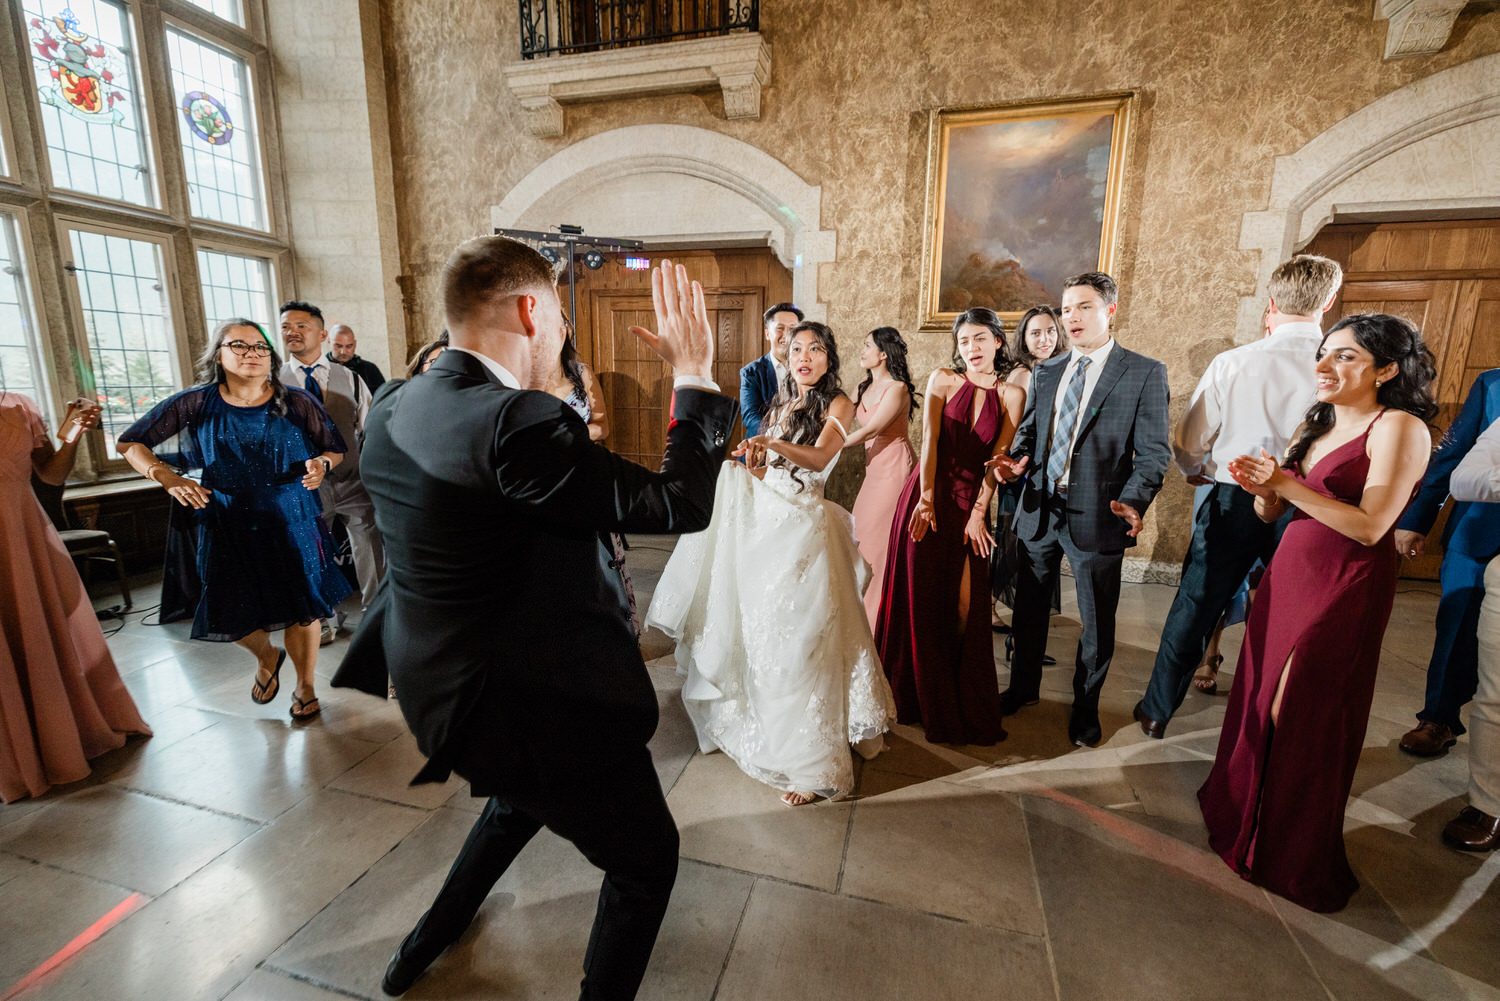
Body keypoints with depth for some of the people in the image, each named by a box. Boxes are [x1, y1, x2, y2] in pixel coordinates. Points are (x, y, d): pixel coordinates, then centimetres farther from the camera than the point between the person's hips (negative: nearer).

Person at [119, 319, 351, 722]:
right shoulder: (195, 405, -3)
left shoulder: (296, 402, -4)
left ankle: (304, 686, 30)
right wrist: (167, 478, -13)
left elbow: (336, 450, 2)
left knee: (302, 609, 6)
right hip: (229, 528, 1)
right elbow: (130, 443, 4)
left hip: (293, 524, -1)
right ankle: (267, 657, 45)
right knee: (233, 615, 8)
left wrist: (321, 464, -21)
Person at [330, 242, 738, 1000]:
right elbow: (681, 504, -27)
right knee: (647, 858, 16)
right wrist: (694, 375, -16)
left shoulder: (394, 406, -2)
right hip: (535, 705, -9)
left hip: (437, 682, 10)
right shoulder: (517, 424, -30)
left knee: (521, 794, 39)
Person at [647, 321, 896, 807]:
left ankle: (810, 763, 11)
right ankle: (761, 729, 32)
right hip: (760, 523, 6)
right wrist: (751, 461, -4)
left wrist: (772, 444, -36)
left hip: (801, 529, -6)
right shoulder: (782, 406, 19)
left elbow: (820, 457, -21)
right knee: (755, 633, 11)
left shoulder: (837, 404, -1)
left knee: (796, 638, -3)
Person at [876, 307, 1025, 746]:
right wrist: (926, 499, -12)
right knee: (919, 598, 5)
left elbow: (997, 459, -1)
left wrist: (978, 513, -7)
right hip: (928, 496, 0)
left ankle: (961, 702, 19)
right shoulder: (942, 380, 3)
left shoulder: (1011, 394, 4)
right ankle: (917, 691, 24)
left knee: (964, 605, 0)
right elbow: (930, 441, -5)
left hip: (969, 503, 1)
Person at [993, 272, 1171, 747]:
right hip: (1039, 509, 4)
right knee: (1028, 609, 17)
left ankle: (1085, 708, 33)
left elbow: (1153, 453, -8)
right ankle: (1023, 687, 39)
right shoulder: (1045, 372, 10)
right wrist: (1018, 458, -9)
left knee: (1097, 622, 11)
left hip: (1096, 515, -4)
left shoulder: (1145, 373, -4)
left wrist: (1134, 501, -24)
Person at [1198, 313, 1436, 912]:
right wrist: (1262, 489, -11)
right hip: (1288, 572, 7)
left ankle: (1294, 858, 27)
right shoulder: (1315, 425, 11)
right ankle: (1245, 811, 35)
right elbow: (1272, 514, 10)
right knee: (1261, 699, 15)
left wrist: (1287, 484, -21)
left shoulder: (1399, 427, -11)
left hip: (1345, 588, -7)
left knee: (1304, 719, 5)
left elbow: (1370, 526, -20)